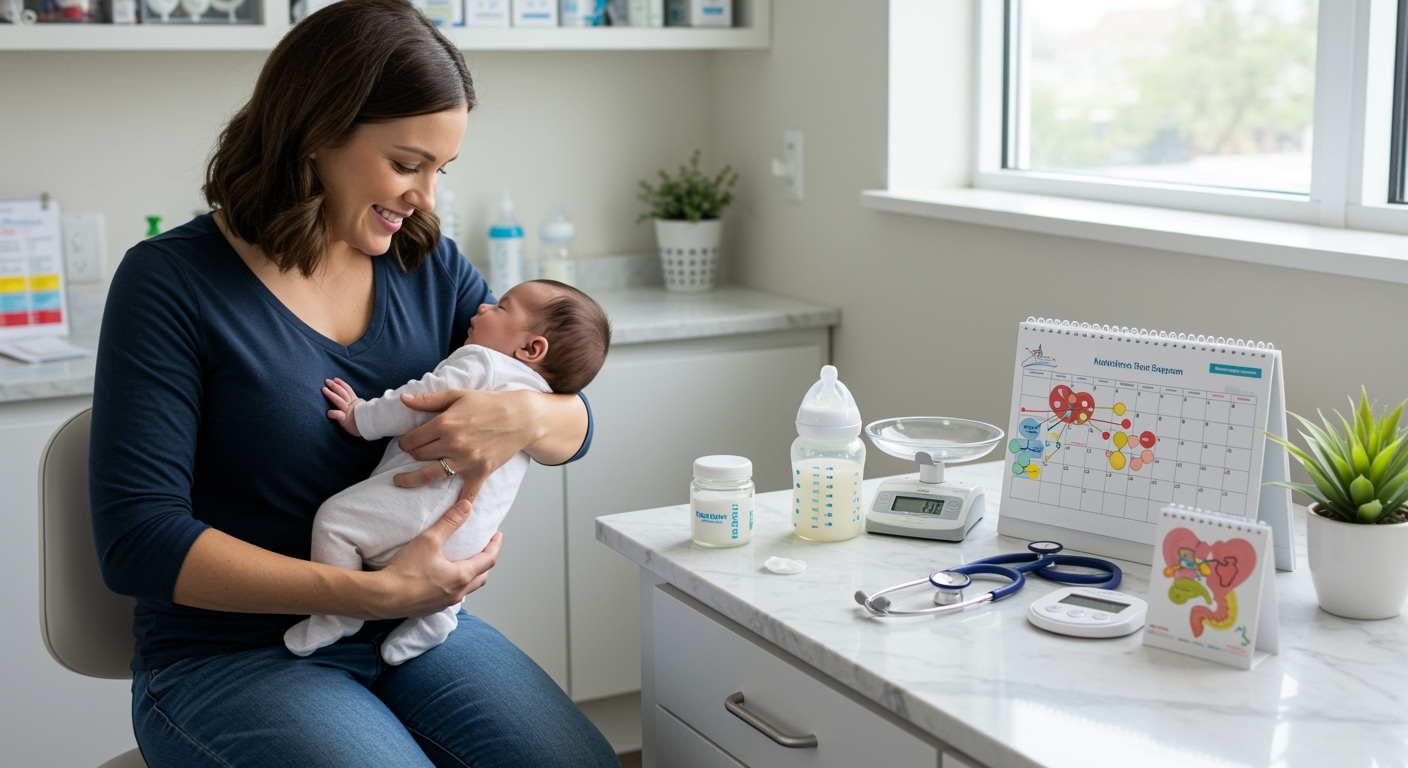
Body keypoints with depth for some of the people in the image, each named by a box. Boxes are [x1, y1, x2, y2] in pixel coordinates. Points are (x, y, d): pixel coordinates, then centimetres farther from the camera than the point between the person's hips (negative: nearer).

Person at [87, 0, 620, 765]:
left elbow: (574, 421, 9)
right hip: (232, 656, -4)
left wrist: (527, 417, -18)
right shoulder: (171, 284, -11)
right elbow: (137, 541, -16)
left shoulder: (428, 266, 5)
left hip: (414, 625, 5)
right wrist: (376, 592, -22)